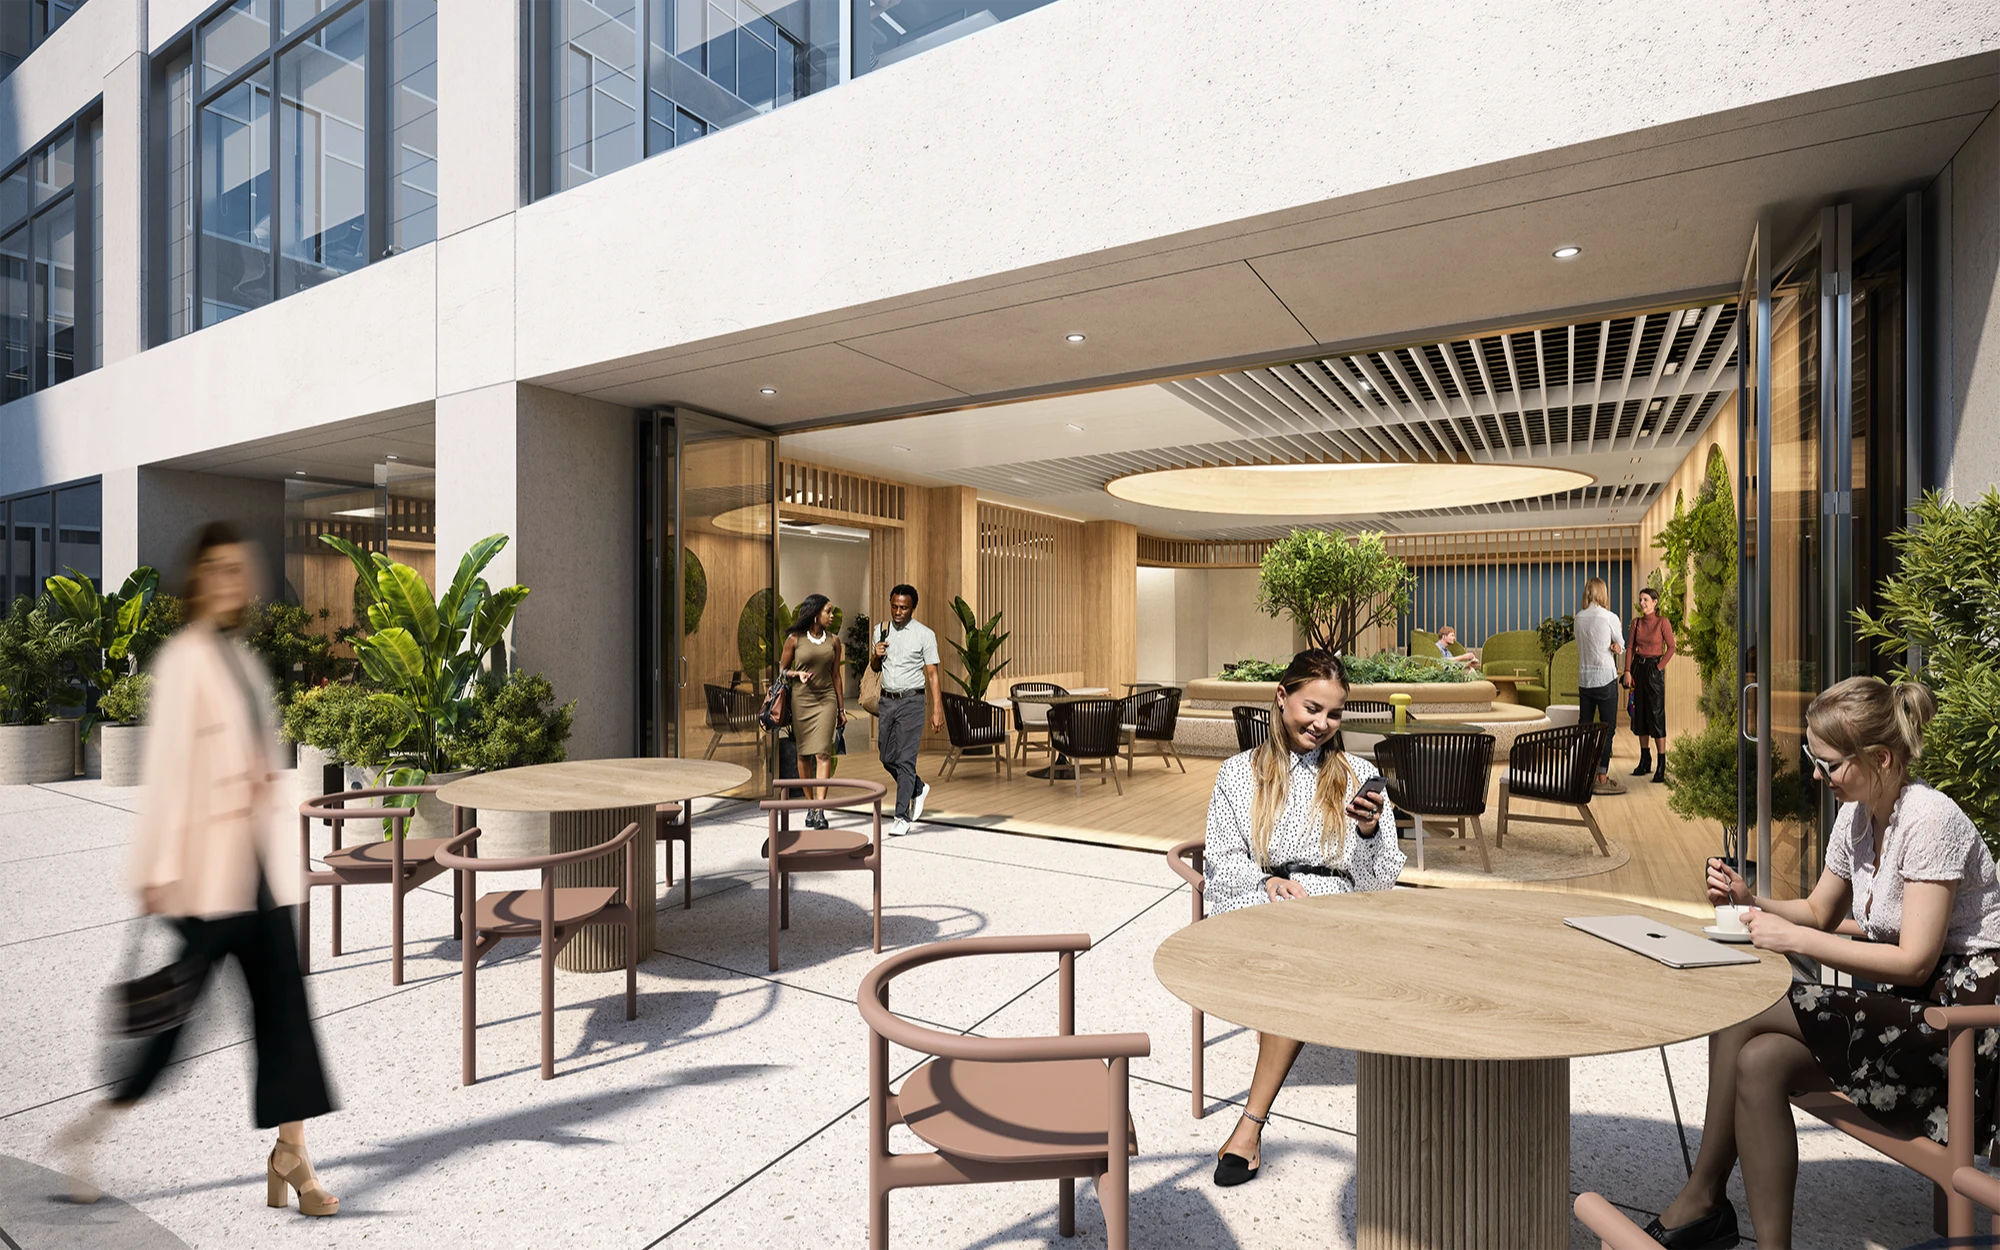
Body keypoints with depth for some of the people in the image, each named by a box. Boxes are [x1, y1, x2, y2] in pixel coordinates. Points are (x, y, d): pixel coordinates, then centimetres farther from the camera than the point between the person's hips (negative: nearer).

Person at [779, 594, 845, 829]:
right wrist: (798, 673, -12)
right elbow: (782, 669, 9)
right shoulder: (795, 639, 0)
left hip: (826, 699, 1)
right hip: (801, 700, 0)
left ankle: (820, 810, -14)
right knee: (804, 755, 5)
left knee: (823, 752, -11)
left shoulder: (833, 640, 6)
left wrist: (841, 708, 13)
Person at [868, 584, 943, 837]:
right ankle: (919, 789, 35)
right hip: (887, 701, 6)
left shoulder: (924, 634, -6)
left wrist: (937, 710, -14)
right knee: (887, 758, 10)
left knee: (905, 760, -8)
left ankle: (902, 817, -1)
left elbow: (932, 674, -8)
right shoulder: (882, 630, 9)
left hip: (911, 702, -5)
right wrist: (876, 656, -5)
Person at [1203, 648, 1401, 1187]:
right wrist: (1269, 881, -15)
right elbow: (1222, 864, 4)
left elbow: (1380, 882, 8)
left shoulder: (1360, 775, 13)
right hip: (1254, 906, 0)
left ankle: (1252, 1121, -26)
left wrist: (1370, 832, -12)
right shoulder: (1238, 773, 11)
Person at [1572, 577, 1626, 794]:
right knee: (1607, 728, -1)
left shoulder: (1579, 618, 5)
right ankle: (1602, 779, -2)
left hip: (1584, 678, 5)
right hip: (1605, 678, -5)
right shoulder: (1610, 618, -9)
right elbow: (1621, 648, 3)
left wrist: (1610, 646, 1)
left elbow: (1582, 645, 11)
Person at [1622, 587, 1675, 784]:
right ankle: (1645, 760, 17)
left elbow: (1671, 647, -6)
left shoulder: (1662, 622, -6)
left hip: (1654, 670, -5)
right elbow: (1631, 648, 7)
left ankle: (1661, 766, -2)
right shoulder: (1636, 622, 8)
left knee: (1656, 716, -6)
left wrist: (1659, 668, -9)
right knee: (1639, 715, 8)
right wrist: (1627, 671, 0)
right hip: (1637, 668, 5)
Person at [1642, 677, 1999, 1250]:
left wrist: (1794, 938, -23)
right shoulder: (1856, 817, 6)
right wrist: (1751, 902, -3)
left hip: (1954, 1025, -7)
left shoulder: (1930, 821, -19)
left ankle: (1700, 1198, -6)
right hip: (1901, 1007, 7)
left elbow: (1914, 962, -21)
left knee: (1738, 1014, -21)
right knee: (1759, 1060, -16)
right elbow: (1819, 912, 16)